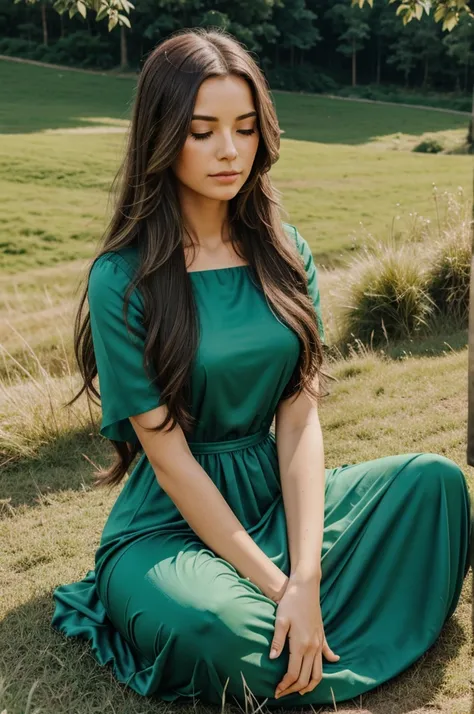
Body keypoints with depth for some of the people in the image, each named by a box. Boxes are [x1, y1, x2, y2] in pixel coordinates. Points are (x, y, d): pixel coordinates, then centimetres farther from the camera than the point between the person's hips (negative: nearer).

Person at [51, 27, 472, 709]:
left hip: (280, 496, 5)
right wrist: (274, 585, -18)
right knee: (215, 626, -35)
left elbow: (299, 417, -6)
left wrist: (305, 580, -17)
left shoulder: (283, 251, 0)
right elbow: (169, 458, -15)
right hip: (171, 524, -4)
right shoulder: (123, 280, -14)